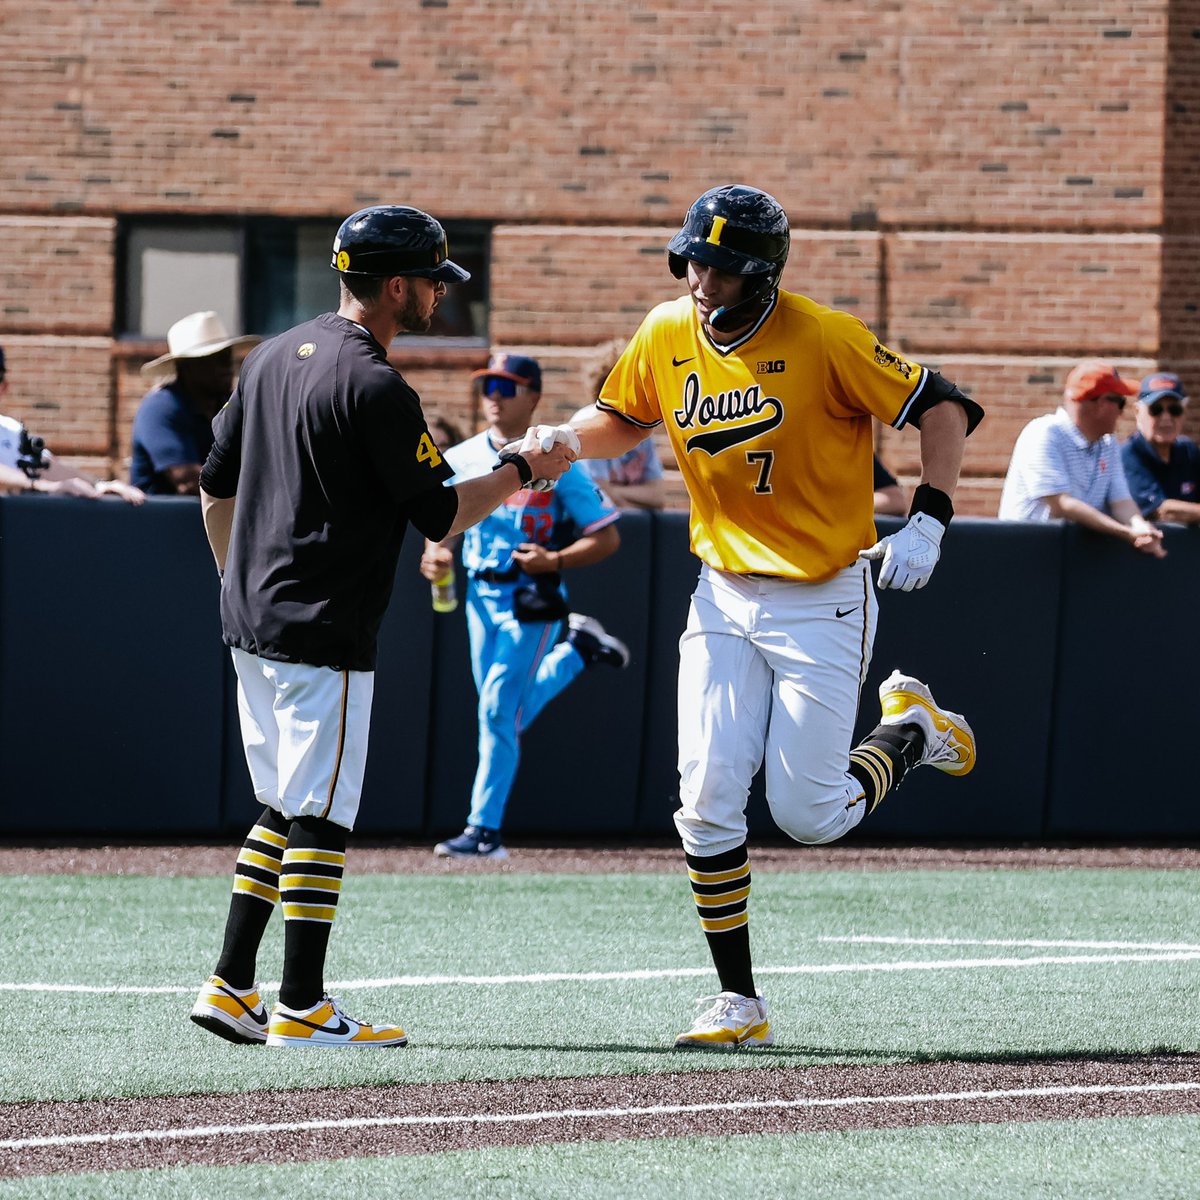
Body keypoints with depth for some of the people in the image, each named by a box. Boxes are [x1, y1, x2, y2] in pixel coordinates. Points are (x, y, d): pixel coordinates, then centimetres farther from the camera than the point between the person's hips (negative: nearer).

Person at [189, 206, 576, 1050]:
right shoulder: (376, 389, -16)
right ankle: (302, 1008, -4)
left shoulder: (275, 357, 11)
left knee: (285, 810, 16)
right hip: (323, 633, -9)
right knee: (321, 814, -5)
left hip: (252, 626, 9)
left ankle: (230, 988, 16)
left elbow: (216, 485, 17)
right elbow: (441, 515, -13)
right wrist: (521, 471, 1)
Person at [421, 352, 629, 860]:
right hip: (480, 594, 6)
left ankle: (484, 830, -3)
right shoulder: (460, 460, 4)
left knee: (499, 710, -12)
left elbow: (607, 536, -9)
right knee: (501, 712, 14)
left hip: (532, 599, -6)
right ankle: (574, 651, 40)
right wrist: (435, 553, -7)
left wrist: (553, 561, -24)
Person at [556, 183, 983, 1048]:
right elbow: (621, 421, 16)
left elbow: (942, 406, -13)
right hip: (724, 596, 5)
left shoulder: (824, 339, -18)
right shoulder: (666, 336, -2)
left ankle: (912, 733, 27)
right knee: (707, 804, -5)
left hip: (823, 602, -5)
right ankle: (740, 1005, 5)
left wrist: (928, 521, -24)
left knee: (807, 814, -4)